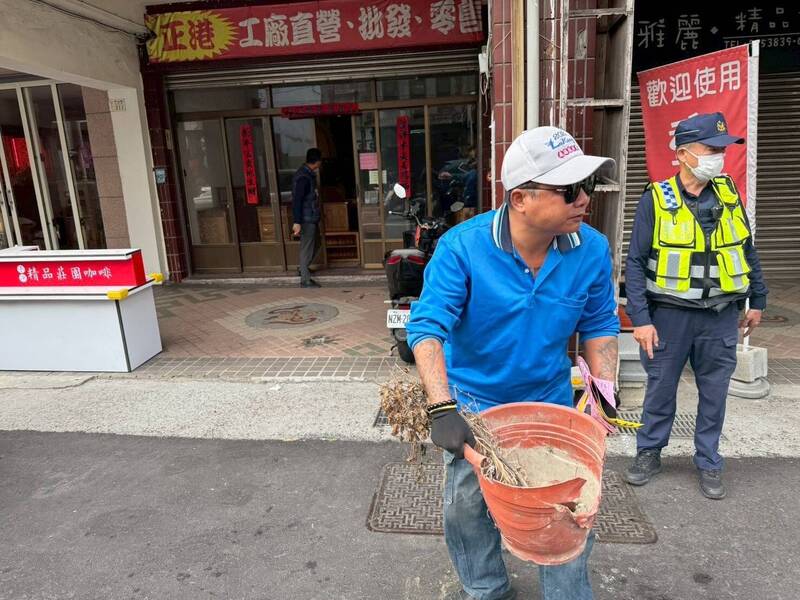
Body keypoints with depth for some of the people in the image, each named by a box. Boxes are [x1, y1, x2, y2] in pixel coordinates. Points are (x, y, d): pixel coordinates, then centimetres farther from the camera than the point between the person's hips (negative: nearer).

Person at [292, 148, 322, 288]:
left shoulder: (309, 174, 10)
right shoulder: (303, 177, -20)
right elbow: (296, 200, -24)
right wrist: (297, 222, -27)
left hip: (312, 217, 10)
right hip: (306, 219, -10)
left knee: (315, 244, 21)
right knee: (307, 248, -3)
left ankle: (303, 268, 37)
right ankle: (305, 279, 4)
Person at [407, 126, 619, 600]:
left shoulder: (592, 249, -14)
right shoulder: (462, 247, -24)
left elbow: (599, 325, 0)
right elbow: (427, 326, -27)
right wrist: (442, 408, -36)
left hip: (551, 400, 2)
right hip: (473, 400, -1)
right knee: (467, 508, 14)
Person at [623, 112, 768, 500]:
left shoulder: (729, 194, 4)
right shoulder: (656, 199, -9)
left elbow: (747, 250, 14)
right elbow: (636, 263, -9)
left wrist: (757, 301, 15)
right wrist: (640, 319, -14)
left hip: (721, 315, 3)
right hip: (670, 313, -3)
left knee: (714, 392, 12)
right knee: (661, 388, 10)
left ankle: (708, 462, 29)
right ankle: (649, 453, 29)